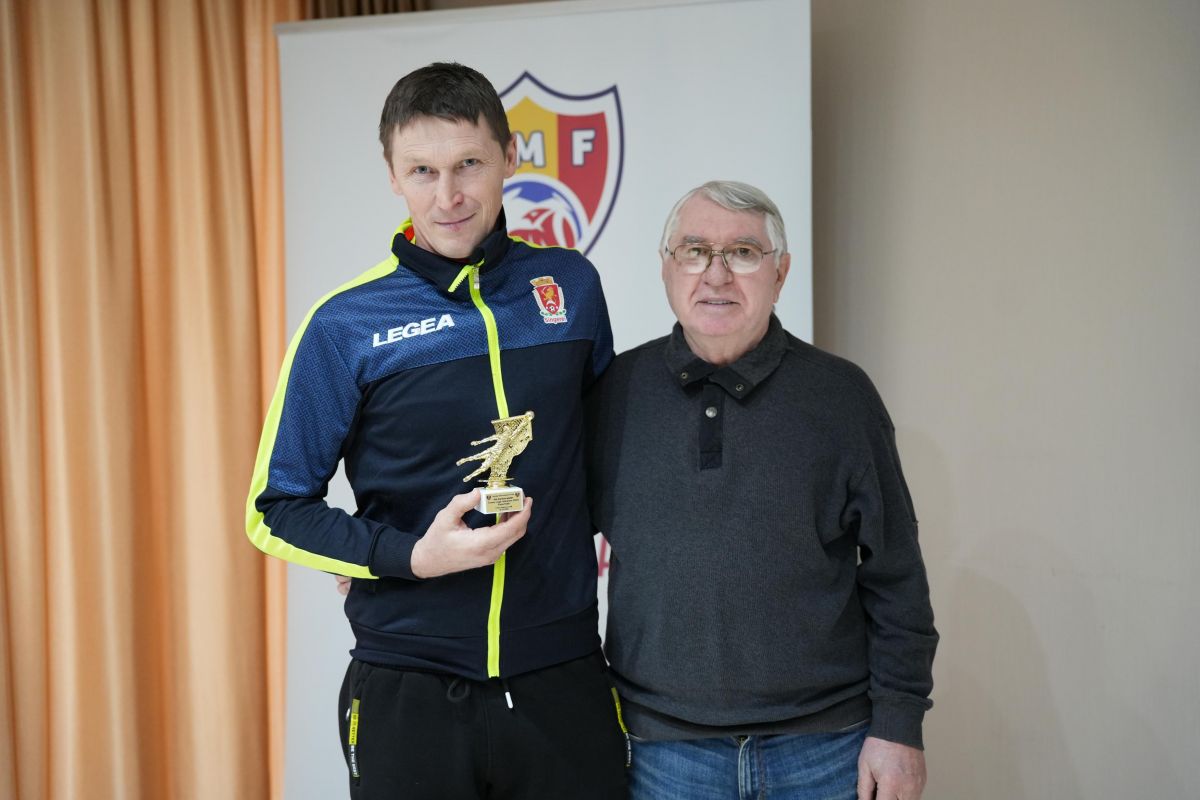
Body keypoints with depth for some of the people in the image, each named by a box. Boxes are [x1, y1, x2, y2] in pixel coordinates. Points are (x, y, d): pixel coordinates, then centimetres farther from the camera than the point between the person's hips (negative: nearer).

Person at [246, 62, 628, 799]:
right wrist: (415, 557, -15)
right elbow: (277, 510, -2)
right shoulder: (347, 325, -7)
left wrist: (589, 530, 7)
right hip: (409, 692, -2)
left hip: (563, 681, 2)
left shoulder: (572, 286, 1)